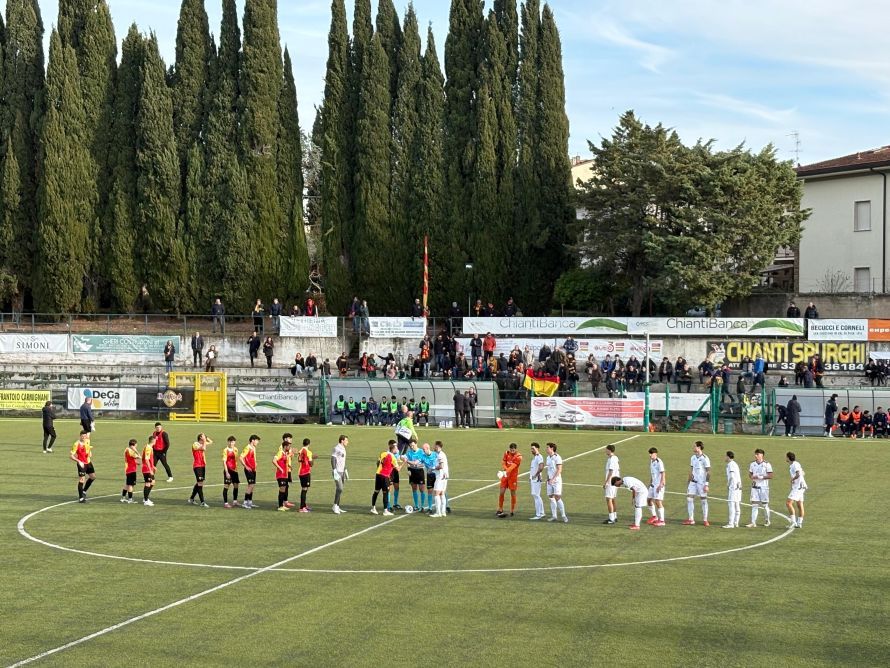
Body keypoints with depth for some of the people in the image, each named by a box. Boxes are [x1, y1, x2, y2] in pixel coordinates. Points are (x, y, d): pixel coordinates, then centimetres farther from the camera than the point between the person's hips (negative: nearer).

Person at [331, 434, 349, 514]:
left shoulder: (343, 449, 16)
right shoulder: (336, 449, -12)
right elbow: (332, 460, -16)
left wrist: (345, 471, 25)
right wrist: (335, 472, -22)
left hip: (342, 472, 9)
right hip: (337, 472, -9)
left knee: (340, 490, 10)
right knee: (339, 489, -14)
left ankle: (337, 507, 14)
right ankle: (335, 506, -8)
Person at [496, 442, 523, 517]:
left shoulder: (518, 457, -13)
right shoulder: (506, 453, 2)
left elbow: (513, 466, -26)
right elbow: (503, 464, -3)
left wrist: (506, 472, -41)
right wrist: (506, 470, -23)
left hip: (513, 477, -4)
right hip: (505, 475, 4)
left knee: (513, 493, 1)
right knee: (501, 492, 2)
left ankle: (512, 511, 11)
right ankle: (500, 510, 13)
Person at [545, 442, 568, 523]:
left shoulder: (557, 457, -11)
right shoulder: (548, 458, 13)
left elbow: (559, 470, -16)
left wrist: (553, 479, -22)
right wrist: (548, 478, 12)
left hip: (556, 480, -8)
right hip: (550, 480, 8)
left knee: (557, 497, -11)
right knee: (551, 498, 6)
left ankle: (564, 516, -5)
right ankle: (553, 516, 10)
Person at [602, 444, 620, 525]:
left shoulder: (612, 459, -17)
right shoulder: (615, 458, 13)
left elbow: (611, 472, -21)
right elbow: (618, 469, 19)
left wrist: (605, 482, -20)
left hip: (611, 481, -10)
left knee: (609, 499, -10)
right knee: (612, 499, 17)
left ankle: (611, 519, -11)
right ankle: (614, 517, 24)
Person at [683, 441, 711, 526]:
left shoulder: (705, 458, -11)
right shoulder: (693, 458, 10)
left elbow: (708, 472, -12)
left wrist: (706, 485, -17)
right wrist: (688, 482, 15)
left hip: (702, 482, -6)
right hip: (693, 482, 7)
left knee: (704, 500, 0)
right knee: (689, 498, 0)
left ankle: (705, 520, 8)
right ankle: (691, 519, 5)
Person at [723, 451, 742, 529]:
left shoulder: (731, 464, -12)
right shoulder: (735, 464, 17)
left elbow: (731, 476, -19)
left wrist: (728, 484, -8)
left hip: (733, 487, -10)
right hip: (738, 487, 10)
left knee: (731, 505, -9)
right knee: (737, 505, 10)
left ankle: (731, 523, -10)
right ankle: (736, 523, 13)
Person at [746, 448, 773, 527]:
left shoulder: (767, 464, -8)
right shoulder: (752, 464, 7)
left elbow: (770, 476, -11)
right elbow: (750, 474, 17)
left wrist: (760, 477, -20)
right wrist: (752, 477, -6)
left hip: (764, 487, -4)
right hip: (755, 487, 4)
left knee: (765, 504, 7)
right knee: (754, 505, -3)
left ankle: (767, 520, 26)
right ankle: (753, 523, -5)